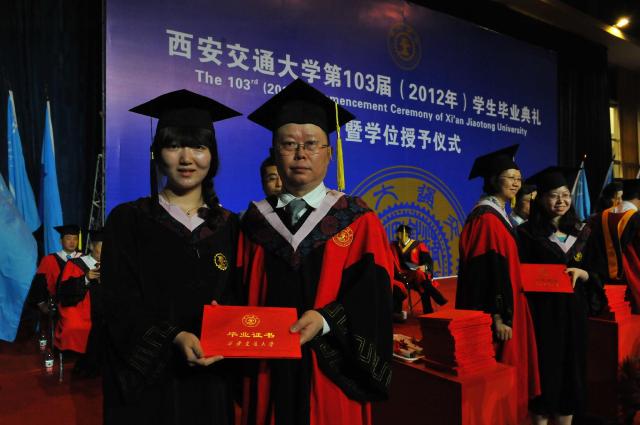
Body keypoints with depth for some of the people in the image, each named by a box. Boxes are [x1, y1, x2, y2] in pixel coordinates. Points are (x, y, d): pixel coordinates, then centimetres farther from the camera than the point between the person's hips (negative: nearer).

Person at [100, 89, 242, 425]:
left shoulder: (229, 227, 4)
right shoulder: (128, 220, -2)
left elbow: (238, 301, 5)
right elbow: (120, 305, -8)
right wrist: (175, 338, -23)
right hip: (149, 381, -2)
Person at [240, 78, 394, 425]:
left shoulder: (358, 221, -1)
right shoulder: (255, 222, 6)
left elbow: (371, 296, -9)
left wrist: (326, 319, -24)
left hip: (331, 375, -1)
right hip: (266, 375, 2)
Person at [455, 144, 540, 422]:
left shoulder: (499, 215, 13)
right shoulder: (486, 218, -18)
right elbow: (486, 272, -23)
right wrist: (499, 317, -23)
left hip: (507, 307, 10)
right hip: (497, 312, -10)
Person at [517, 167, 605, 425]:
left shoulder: (582, 232, 9)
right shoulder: (528, 232, -4)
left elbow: (593, 273, 10)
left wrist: (580, 273, -10)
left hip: (574, 311, 4)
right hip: (542, 312, -4)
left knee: (571, 369, 10)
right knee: (544, 370, 1)